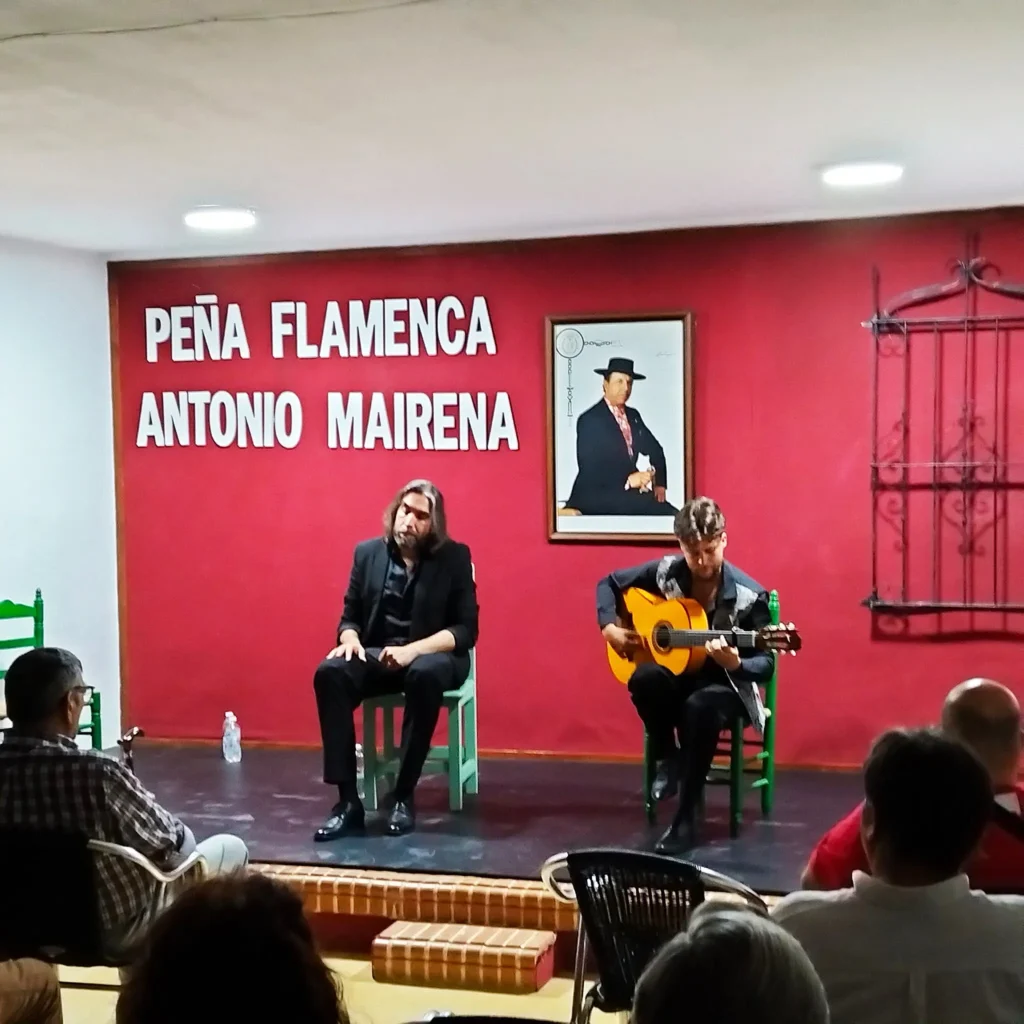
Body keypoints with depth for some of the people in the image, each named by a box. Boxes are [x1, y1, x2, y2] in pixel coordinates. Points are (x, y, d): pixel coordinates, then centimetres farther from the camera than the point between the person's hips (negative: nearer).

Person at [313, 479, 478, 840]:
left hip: (432, 656, -3)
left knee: (425, 674, -39)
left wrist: (413, 649, -23)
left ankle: (403, 796, -27)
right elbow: (349, 616, 11)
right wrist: (351, 640, -15)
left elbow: (465, 630, -8)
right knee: (329, 672, -28)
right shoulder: (367, 553, 7)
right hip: (376, 656, 3)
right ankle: (348, 800, -27)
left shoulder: (455, 558, -3)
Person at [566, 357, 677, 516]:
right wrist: (628, 481, -24)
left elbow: (655, 450, 23)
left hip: (631, 494, 7)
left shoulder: (633, 415, 13)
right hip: (596, 498, -7)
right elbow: (589, 469, -15)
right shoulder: (589, 420, -8)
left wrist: (659, 483, 5)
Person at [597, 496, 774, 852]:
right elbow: (609, 583, 10)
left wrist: (735, 664, -36)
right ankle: (668, 759, -5)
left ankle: (686, 818, -27)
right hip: (677, 674, 3)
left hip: (727, 685, -3)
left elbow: (766, 665, -14)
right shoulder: (665, 572, -5)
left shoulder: (748, 596, -15)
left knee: (700, 706, -39)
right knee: (644, 677, -33)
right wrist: (610, 628, -6)